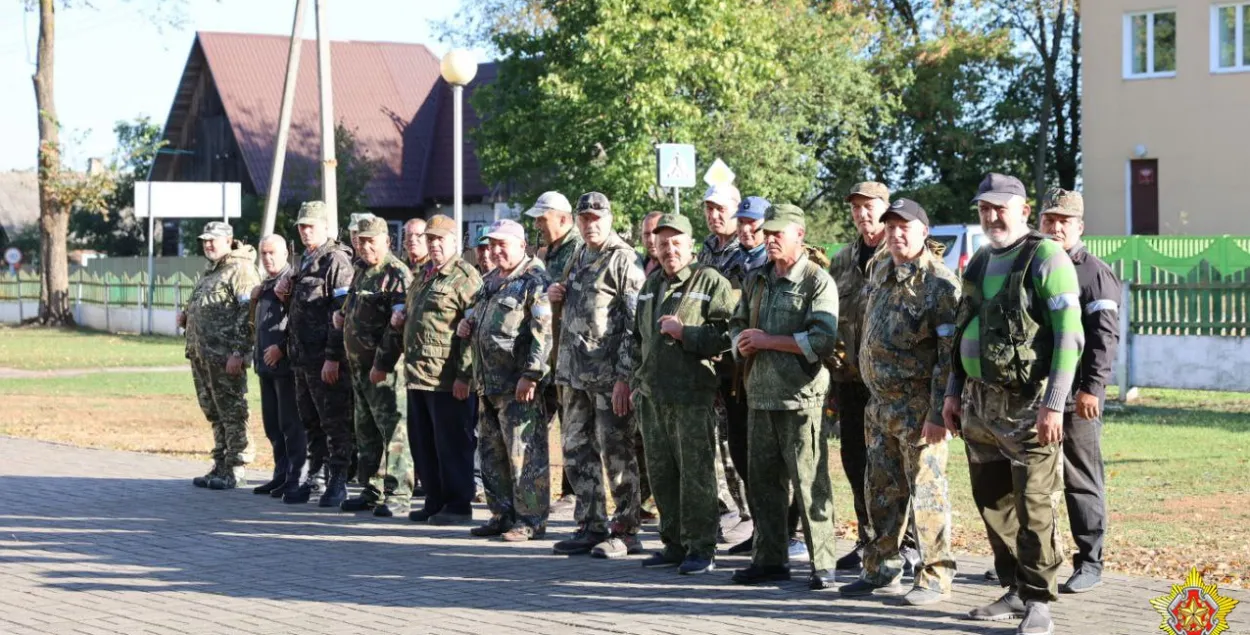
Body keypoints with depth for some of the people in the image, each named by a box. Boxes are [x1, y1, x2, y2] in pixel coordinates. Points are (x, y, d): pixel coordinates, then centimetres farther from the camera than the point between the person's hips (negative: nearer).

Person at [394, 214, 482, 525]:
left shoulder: (465, 277, -9)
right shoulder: (422, 275, 19)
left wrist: (464, 375, -20)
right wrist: (399, 317, 10)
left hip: (447, 380, -9)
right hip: (417, 375, 9)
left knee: (452, 442, -3)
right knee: (422, 442, 13)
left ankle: (459, 505, 3)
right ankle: (435, 500, 22)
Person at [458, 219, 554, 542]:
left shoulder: (534, 281, -11)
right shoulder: (492, 280, 18)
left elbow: (543, 331, -19)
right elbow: (478, 312, 36)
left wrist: (530, 375, -23)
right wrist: (468, 322, 12)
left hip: (519, 385, -10)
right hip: (488, 383, 10)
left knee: (525, 454, -5)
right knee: (491, 451, 14)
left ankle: (531, 521, 0)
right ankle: (502, 514, 23)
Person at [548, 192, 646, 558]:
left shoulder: (623, 260, -8)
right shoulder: (578, 260, 18)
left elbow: (634, 323, -14)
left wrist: (624, 377, -20)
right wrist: (557, 296, 8)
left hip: (609, 375, -8)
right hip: (575, 373, 9)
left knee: (617, 453, -3)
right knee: (577, 451, 11)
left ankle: (626, 531, 4)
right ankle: (591, 527, 19)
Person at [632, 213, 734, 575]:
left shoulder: (711, 282, -4)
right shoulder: (651, 285, 19)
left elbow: (726, 335, -13)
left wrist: (683, 332, -16)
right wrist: (637, 377, 23)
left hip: (691, 395, -7)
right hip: (651, 394, 7)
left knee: (696, 473, -5)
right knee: (661, 473, 11)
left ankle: (701, 549, 0)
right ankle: (674, 544, 20)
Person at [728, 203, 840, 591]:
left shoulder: (817, 282, -6)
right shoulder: (757, 281, 17)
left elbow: (822, 340, -16)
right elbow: (737, 323, 26)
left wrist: (767, 340, -14)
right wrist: (742, 343, 1)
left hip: (800, 397, -7)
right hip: (760, 395, 7)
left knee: (810, 481, -5)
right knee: (763, 480, 11)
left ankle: (823, 565, -1)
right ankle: (770, 559, 19)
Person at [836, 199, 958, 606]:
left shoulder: (940, 284, -13)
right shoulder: (880, 273, 12)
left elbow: (951, 355, -17)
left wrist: (938, 413, -21)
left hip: (918, 407, -8)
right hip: (880, 402, 8)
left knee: (926, 489, -4)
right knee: (882, 491, 13)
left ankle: (935, 578, 3)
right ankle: (881, 572, 22)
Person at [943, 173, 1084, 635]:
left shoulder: (1046, 258, -8)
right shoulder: (979, 264, 16)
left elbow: (1069, 336, -14)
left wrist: (1054, 404, -18)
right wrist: (954, 391, 17)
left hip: (1026, 405, -7)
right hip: (979, 403, 7)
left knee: (1034, 507, -6)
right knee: (992, 502, 10)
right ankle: (1015, 591, 21)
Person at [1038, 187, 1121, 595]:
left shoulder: (1095, 274, -5)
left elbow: (1105, 337, -13)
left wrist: (1091, 388, -20)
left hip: (1076, 397, -7)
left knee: (1082, 481, -1)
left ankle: (1089, 562, 5)